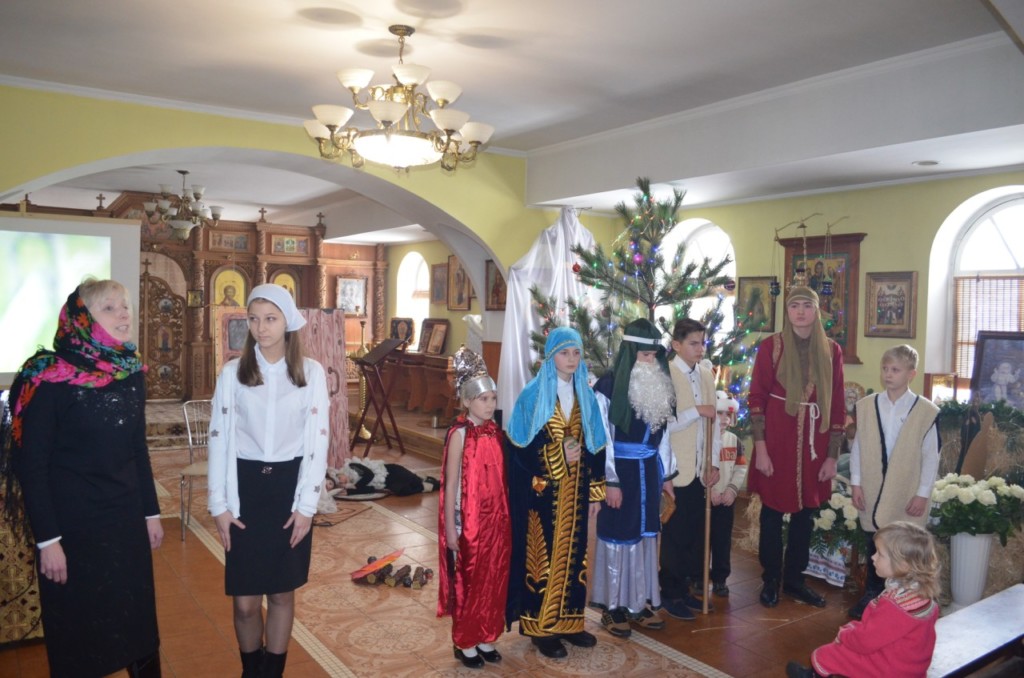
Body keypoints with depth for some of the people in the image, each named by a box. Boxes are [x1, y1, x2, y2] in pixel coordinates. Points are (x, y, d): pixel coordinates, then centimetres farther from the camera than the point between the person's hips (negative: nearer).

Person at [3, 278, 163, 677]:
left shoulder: (132, 373, 3)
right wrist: (47, 539, -15)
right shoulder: (50, 377, -14)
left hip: (126, 519, 5)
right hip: (73, 523, -5)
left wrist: (151, 512, 11)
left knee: (137, 620, 14)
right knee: (79, 629, 12)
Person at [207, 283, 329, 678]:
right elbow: (219, 438, 0)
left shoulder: (311, 372, -3)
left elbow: (318, 439, -3)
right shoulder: (232, 372, -2)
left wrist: (307, 504, -6)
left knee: (282, 593, 11)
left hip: (290, 486, 0)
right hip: (246, 487, 0)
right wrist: (219, 505, -3)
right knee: (245, 601, 5)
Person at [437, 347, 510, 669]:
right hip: (469, 520, -6)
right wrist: (450, 528, -12)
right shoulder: (460, 434, -13)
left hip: (497, 518, 6)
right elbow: (451, 484, -12)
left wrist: (505, 515, 10)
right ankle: (464, 642, 24)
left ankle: (485, 637, 30)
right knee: (467, 581, 8)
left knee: (494, 579, 14)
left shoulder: (495, 432, 4)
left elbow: (501, 478, 9)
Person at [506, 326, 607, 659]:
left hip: (576, 490, 5)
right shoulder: (533, 395, -9)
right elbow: (520, 446, -10)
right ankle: (541, 626, 16)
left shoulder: (586, 396, 6)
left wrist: (595, 492, 5)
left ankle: (568, 620, 27)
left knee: (572, 554, 12)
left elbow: (595, 447, 8)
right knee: (543, 554, 3)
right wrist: (557, 454, -19)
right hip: (543, 491, -5)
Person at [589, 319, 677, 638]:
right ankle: (613, 607, 16)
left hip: (649, 471, 6)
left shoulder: (658, 386, 6)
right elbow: (603, 439, -14)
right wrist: (609, 481, -15)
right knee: (618, 536, 3)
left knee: (645, 535, 14)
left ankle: (642, 601, 27)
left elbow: (662, 433, 11)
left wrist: (666, 474, 12)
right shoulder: (608, 386, -14)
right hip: (620, 471, -6)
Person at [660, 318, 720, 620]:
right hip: (675, 470, -6)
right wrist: (696, 411, -18)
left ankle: (686, 588, 27)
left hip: (699, 470, 6)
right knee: (675, 534, 4)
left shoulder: (706, 375, 9)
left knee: (695, 532, 11)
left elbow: (712, 422, 12)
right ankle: (671, 594, 19)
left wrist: (714, 463, 7)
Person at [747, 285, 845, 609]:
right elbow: (756, 398, -4)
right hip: (777, 441, -2)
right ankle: (771, 579, 22)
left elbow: (837, 405, 5)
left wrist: (832, 456, 3)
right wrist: (760, 448, -9)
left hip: (813, 444, 3)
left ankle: (795, 577, 28)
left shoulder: (832, 351, 4)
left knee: (805, 512, 12)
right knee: (773, 510, 6)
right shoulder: (771, 346, -3)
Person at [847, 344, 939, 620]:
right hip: (873, 490, 2)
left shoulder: (927, 411, -8)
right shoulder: (866, 405, 0)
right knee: (874, 543, 12)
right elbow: (858, 446, 4)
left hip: (908, 494, -2)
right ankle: (871, 594, 28)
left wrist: (923, 493, -5)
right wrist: (856, 483, 2)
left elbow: (931, 455, -4)